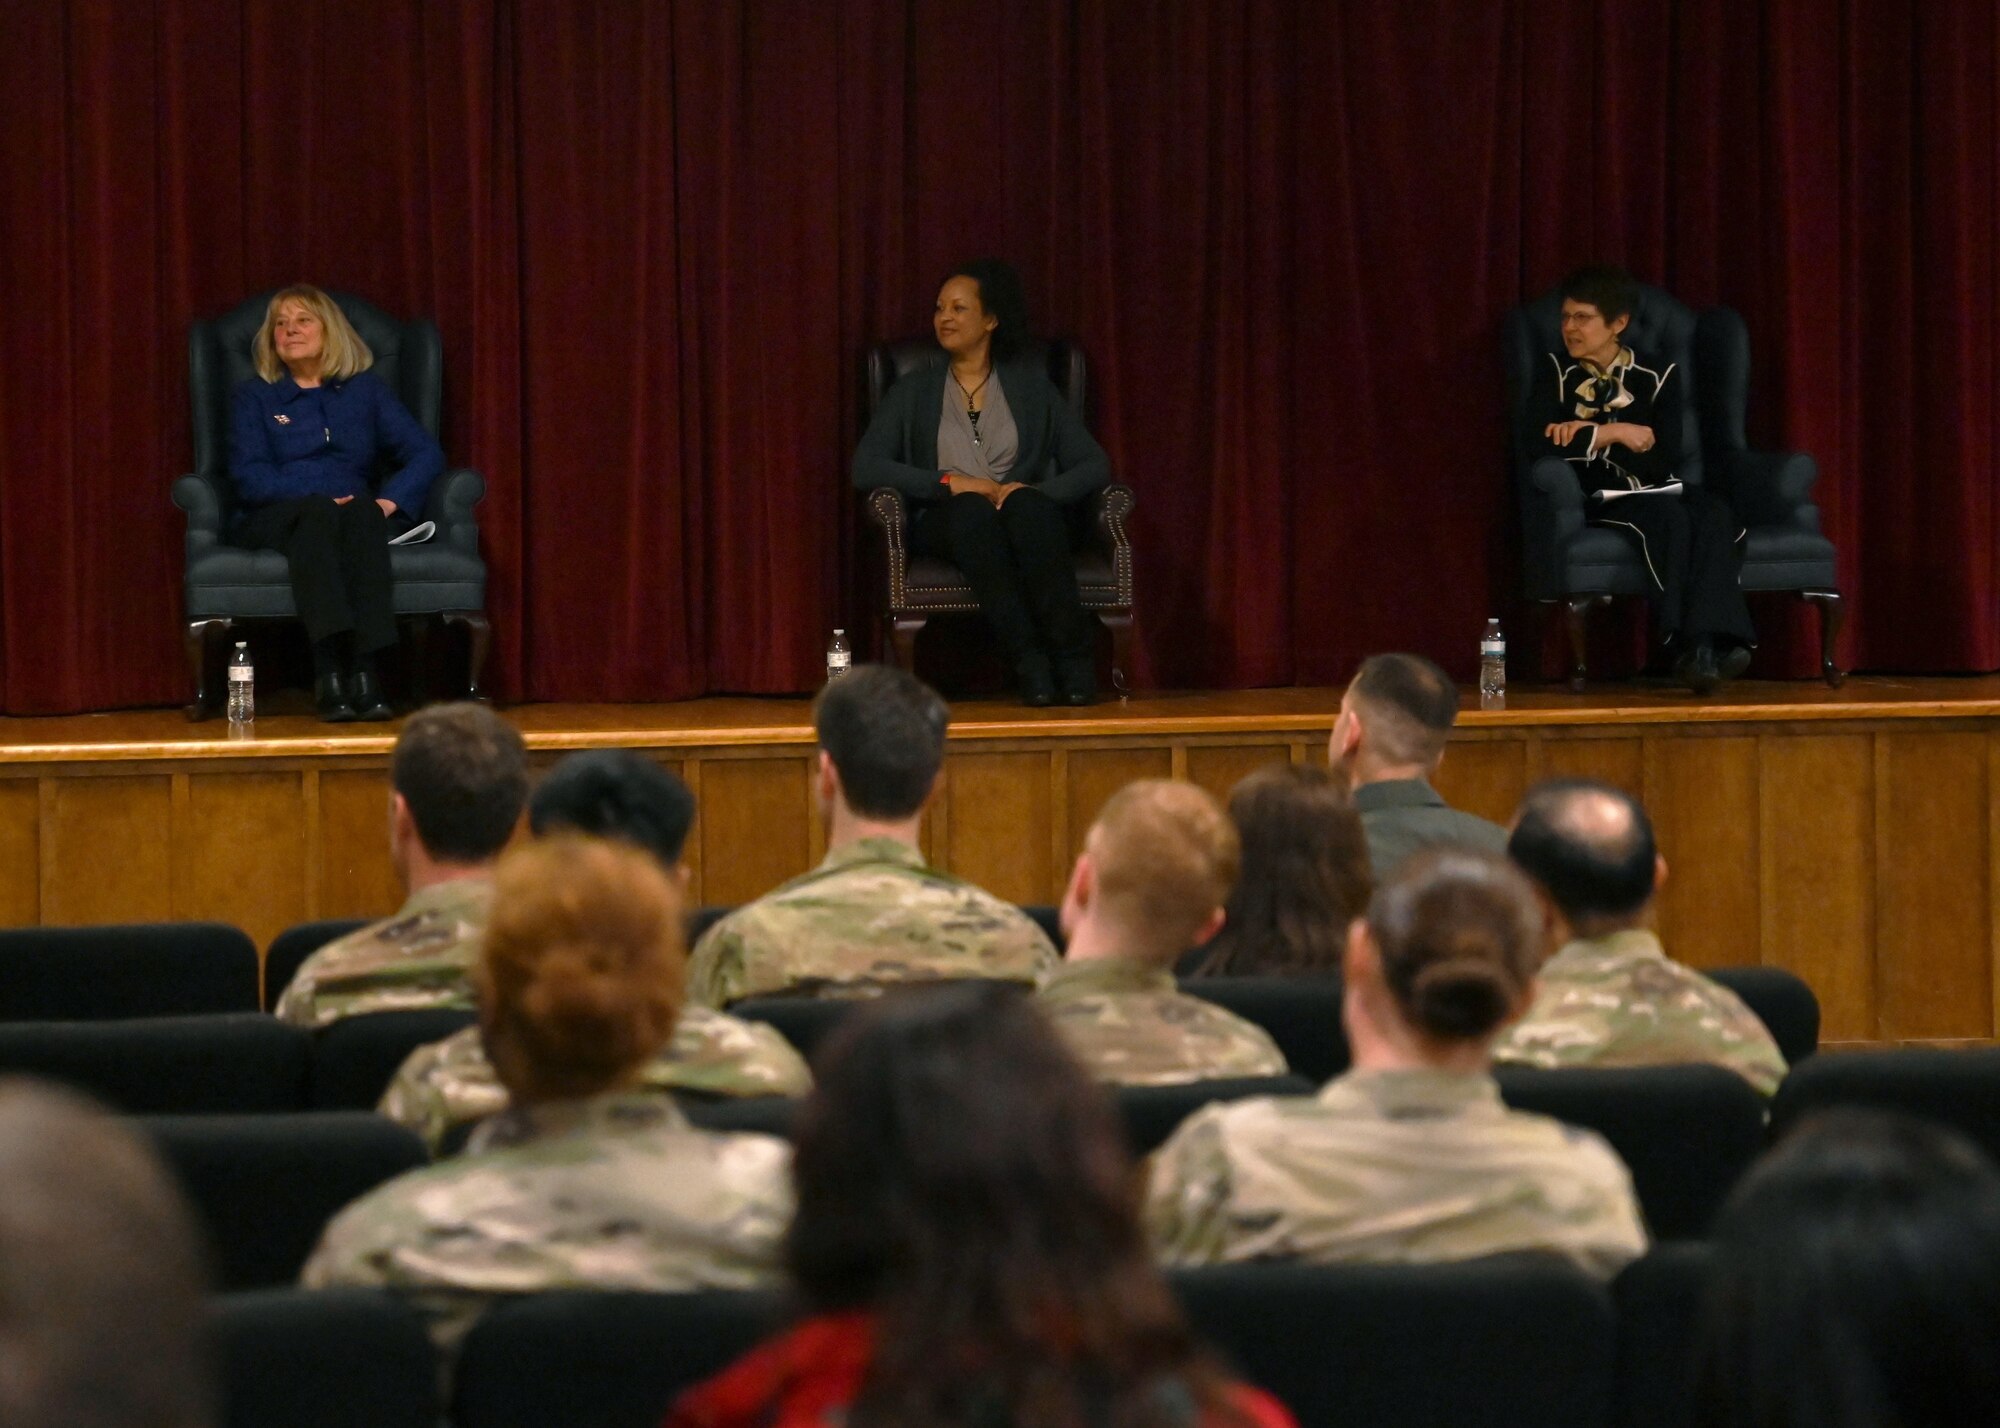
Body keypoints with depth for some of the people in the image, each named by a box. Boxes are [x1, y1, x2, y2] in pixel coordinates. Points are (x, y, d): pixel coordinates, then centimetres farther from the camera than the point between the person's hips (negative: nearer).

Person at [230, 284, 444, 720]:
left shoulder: (366, 391, 21)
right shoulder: (255, 397, 17)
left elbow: (426, 453, 9)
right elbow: (249, 475, 1)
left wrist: (391, 500, -11)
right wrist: (315, 500, -16)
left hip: (357, 513, 1)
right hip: (278, 518, -1)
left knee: (362, 513, -36)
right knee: (317, 514, -37)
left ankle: (364, 673, -52)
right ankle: (328, 674, -54)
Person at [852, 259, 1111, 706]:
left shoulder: (1031, 388, 18)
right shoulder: (913, 392, 18)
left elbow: (1093, 465, 7)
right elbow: (865, 467, 1)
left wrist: (1040, 491, -14)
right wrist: (948, 482, -12)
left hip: (1024, 518, 0)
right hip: (943, 525, 0)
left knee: (1026, 504, -37)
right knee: (972, 509, -38)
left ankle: (1073, 652, -48)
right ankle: (1030, 663, -51)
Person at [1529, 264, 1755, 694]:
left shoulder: (1660, 376, 9)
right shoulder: (1556, 373, 7)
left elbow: (1664, 459, -4)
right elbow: (1539, 445, -9)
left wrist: (1588, 436, -9)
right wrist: (1613, 435, -10)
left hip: (1658, 491, 2)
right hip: (1599, 499, -2)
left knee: (1714, 511, -31)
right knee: (1667, 514, -34)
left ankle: (1710, 641, -46)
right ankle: (1689, 646, -44)